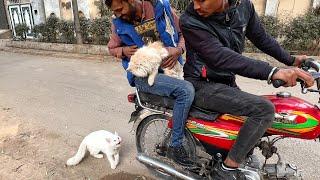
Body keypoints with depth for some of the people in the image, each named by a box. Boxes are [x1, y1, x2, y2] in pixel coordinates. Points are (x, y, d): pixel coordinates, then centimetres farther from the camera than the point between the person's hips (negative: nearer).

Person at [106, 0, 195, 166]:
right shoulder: (119, 23, 2)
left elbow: (183, 32, 10)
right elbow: (112, 48, 18)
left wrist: (178, 49, -11)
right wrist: (124, 50, -5)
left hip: (170, 67, 4)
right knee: (186, 90, -27)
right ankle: (175, 146, -11)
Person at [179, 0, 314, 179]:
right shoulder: (190, 21, -20)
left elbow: (261, 37, 14)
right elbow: (222, 58, -32)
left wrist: (291, 60, 19)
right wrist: (273, 72, -40)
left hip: (228, 82, 7)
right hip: (203, 86, -7)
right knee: (264, 109, -22)